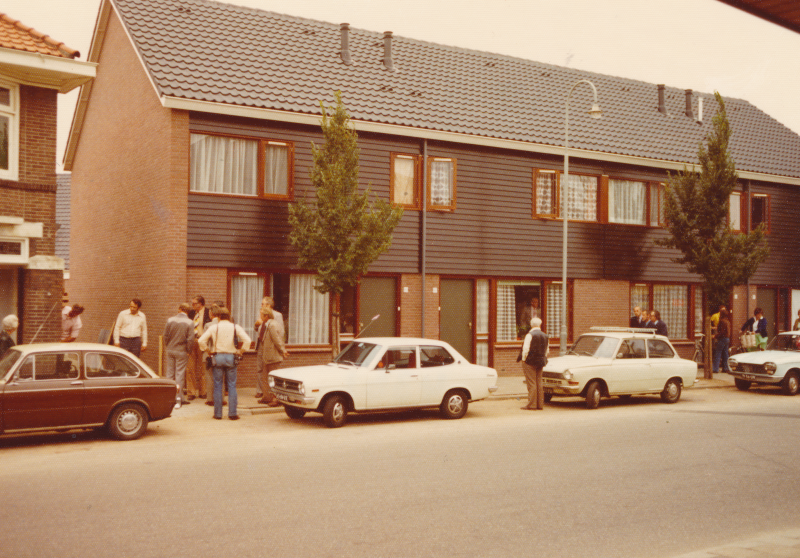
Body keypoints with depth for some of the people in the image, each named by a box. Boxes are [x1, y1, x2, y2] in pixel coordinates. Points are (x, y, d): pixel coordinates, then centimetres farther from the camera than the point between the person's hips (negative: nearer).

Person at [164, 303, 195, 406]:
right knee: (180, 373, 2)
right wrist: (189, 351, -2)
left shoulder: (170, 320, -1)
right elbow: (190, 339, -13)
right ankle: (178, 398, 1)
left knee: (170, 373, 12)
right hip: (182, 351, -3)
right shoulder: (190, 323, -10)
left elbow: (165, 335, 2)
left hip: (170, 350, 3)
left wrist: (167, 347, 14)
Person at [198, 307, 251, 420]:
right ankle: (232, 413, 3)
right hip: (231, 357, 0)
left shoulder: (213, 328, 1)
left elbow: (201, 340, -4)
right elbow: (247, 340, -10)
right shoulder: (235, 327, -1)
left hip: (218, 357, 0)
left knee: (217, 386, 7)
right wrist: (239, 351, 2)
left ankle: (218, 413, 9)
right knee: (232, 385, 4)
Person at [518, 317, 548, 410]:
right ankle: (540, 404, 11)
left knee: (531, 384, -6)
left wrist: (523, 359, -5)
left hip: (530, 361, -7)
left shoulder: (530, 335, -11)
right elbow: (546, 351, 15)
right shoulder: (545, 336, 11)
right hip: (540, 362, 7)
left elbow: (526, 349, -17)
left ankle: (532, 405, -5)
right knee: (539, 383, 10)